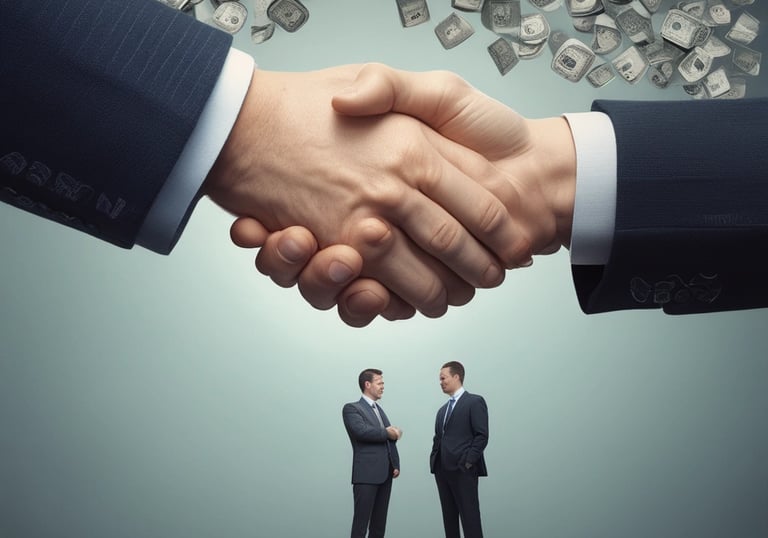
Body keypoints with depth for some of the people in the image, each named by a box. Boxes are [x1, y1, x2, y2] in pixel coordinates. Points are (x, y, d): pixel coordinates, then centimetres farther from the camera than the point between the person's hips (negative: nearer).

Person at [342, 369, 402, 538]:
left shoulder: (380, 410, 20)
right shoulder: (352, 408, -3)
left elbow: (391, 439, 17)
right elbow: (362, 431, -21)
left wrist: (395, 465, 4)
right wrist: (386, 432, -8)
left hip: (385, 474, 7)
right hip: (366, 474, -7)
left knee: (379, 524, 11)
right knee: (361, 523, -4)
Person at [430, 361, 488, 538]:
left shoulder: (475, 402, -3)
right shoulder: (443, 409, 20)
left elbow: (481, 436, -10)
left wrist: (468, 461, -16)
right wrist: (434, 460, 7)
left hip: (463, 470, -7)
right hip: (443, 470, 8)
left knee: (470, 518, -6)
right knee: (449, 518, 9)